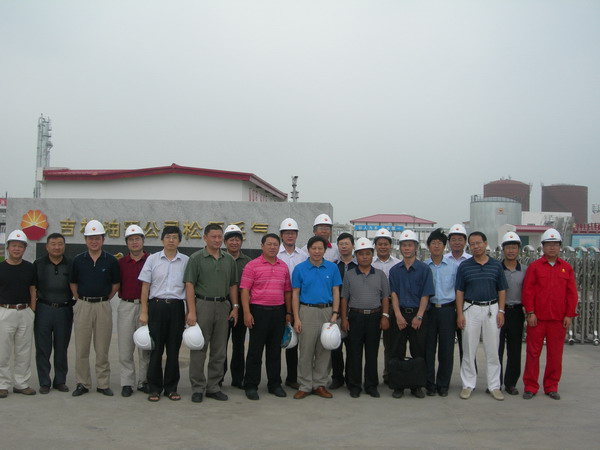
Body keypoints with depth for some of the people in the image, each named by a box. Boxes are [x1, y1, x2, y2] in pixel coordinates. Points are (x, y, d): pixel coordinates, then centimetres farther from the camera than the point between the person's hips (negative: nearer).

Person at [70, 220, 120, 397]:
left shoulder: (111, 261, 0)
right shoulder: (78, 260, 4)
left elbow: (116, 284, 8)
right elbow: (73, 283, 12)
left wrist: (104, 299, 4)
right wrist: (81, 299, 5)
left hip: (103, 306, -1)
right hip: (82, 306, 1)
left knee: (102, 349, 5)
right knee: (81, 348, 4)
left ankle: (103, 384, 14)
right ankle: (82, 383, 15)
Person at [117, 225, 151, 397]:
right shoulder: (121, 262, 8)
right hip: (126, 306, 2)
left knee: (145, 348, 5)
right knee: (125, 348, 4)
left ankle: (143, 381, 16)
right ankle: (127, 383, 12)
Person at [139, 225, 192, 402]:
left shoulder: (186, 261, 5)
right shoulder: (152, 259, 3)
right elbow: (145, 287, 3)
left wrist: (191, 311, -1)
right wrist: (143, 312, -2)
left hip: (177, 307, 1)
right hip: (157, 306, -1)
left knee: (174, 349, 6)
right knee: (156, 349, 3)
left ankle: (171, 388, 16)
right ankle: (154, 388, 13)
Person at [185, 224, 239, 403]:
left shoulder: (229, 259, 11)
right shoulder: (196, 258, -3)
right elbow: (189, 285, -7)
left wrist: (235, 307, 6)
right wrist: (191, 310, -15)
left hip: (223, 306, 4)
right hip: (203, 304, -4)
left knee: (219, 350, 8)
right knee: (199, 348, 0)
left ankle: (213, 387, 18)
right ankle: (198, 388, 9)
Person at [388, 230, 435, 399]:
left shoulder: (424, 269, 1)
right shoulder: (394, 270, 8)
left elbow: (425, 295, -2)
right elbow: (394, 294, 3)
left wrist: (419, 317, -10)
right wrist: (398, 315, -8)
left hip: (418, 315, -1)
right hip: (400, 314, 2)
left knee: (418, 353, 3)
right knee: (397, 352, 3)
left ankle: (417, 386, 14)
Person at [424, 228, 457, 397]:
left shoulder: (454, 267, 6)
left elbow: (458, 291, 8)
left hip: (447, 310, 0)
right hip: (429, 309, 0)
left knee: (446, 349, 3)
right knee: (428, 348, 3)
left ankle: (443, 385, 15)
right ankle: (429, 384, 14)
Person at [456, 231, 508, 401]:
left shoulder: (496, 265, 4)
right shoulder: (464, 266, 1)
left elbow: (502, 290, 7)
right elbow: (459, 291, 1)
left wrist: (501, 311, -2)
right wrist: (460, 314, -5)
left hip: (492, 309, 1)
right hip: (471, 309, -1)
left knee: (492, 350, 6)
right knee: (469, 350, 3)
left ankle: (494, 386, 16)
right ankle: (468, 385, 13)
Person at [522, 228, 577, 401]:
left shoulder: (567, 268, 8)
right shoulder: (534, 266, 1)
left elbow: (572, 293, 8)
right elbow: (527, 291, -2)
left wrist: (569, 315, 2)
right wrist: (530, 313, -7)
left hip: (559, 320, 2)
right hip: (537, 318, -2)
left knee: (555, 354, 8)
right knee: (533, 353, 4)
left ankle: (551, 387, 21)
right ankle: (530, 387, 13)